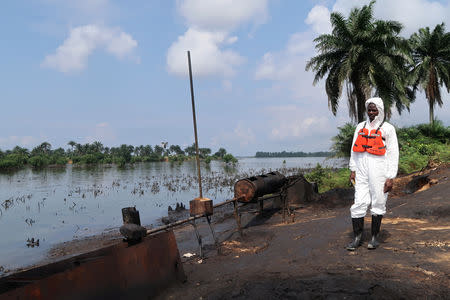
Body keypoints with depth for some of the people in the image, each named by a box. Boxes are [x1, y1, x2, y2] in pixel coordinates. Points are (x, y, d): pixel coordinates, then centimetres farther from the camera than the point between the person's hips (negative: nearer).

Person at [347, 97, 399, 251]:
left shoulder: (388, 129, 1)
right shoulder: (360, 127, 13)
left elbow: (393, 154, -2)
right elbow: (354, 149, 16)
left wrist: (391, 177, -7)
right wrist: (353, 170, 9)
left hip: (379, 171, -3)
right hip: (362, 171, 3)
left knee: (378, 204, 4)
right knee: (359, 203, -1)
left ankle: (375, 237, 18)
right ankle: (357, 238, 8)